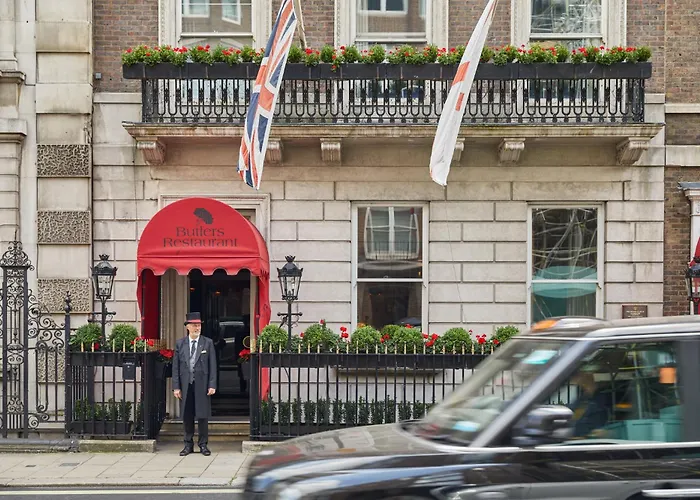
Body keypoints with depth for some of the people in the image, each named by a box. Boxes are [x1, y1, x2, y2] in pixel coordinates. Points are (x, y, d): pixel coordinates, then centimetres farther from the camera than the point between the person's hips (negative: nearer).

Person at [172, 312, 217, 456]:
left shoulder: (208, 343, 3)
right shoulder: (180, 344, 6)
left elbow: (212, 366, 1)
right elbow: (176, 366, 5)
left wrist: (212, 385, -7)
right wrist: (176, 387, -1)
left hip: (202, 384, -1)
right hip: (185, 384, 1)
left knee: (203, 415, 2)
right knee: (187, 416, 6)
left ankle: (203, 444, 12)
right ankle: (188, 444, 17)